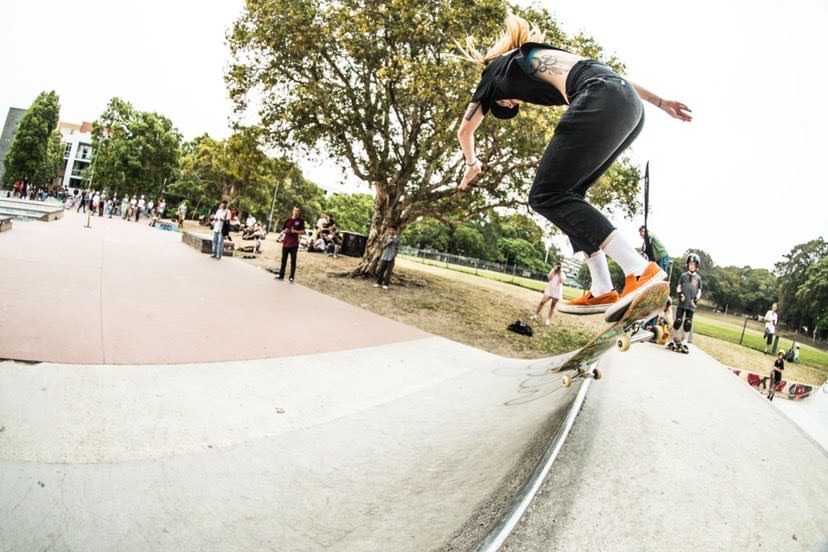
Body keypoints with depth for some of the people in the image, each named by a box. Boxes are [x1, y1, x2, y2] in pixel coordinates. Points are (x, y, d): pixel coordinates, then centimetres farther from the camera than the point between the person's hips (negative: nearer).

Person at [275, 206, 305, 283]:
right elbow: (283, 230, 16)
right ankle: (281, 275, 20)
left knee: (293, 261, 0)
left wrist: (295, 231, -15)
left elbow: (303, 231, -1)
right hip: (286, 242, 3)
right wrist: (285, 231, -6)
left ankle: (291, 277, 6)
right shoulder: (288, 220, 9)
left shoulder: (300, 221, 0)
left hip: (294, 244, -3)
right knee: (283, 260, 10)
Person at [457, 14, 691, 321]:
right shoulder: (539, 58, 37)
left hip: (601, 103, -8)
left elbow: (465, 130, 31)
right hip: (631, 104, 8)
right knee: (568, 193, 13)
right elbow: (608, 78, 30)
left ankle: (640, 270, -18)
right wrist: (660, 102, 27)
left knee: (546, 196, -6)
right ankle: (602, 291, 7)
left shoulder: (496, 70, 22)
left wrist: (472, 164, 49)